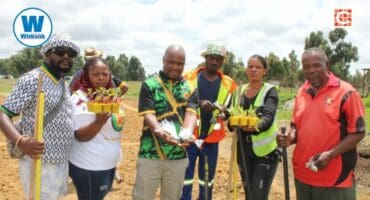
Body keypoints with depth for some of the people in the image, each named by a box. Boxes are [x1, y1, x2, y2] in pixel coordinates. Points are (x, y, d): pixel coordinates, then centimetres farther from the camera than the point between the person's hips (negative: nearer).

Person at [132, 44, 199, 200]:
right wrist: (160, 132, -33)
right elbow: (148, 114, -12)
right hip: (150, 155, -2)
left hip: (178, 156, 3)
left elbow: (191, 114, -7)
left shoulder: (190, 89, 7)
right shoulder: (149, 85, -1)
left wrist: (187, 133, -30)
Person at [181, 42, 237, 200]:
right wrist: (198, 104, -22)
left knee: (207, 181, 14)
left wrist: (225, 111, -15)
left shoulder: (228, 84, 4)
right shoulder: (189, 78, -3)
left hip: (212, 140, 2)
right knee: (185, 180, 3)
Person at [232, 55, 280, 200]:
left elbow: (268, 117, -24)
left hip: (265, 150, -4)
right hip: (244, 150, 5)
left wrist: (256, 126, -46)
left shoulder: (270, 91, -8)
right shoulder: (240, 90, 6)